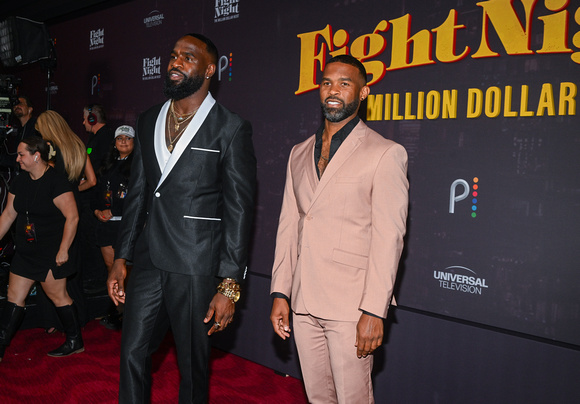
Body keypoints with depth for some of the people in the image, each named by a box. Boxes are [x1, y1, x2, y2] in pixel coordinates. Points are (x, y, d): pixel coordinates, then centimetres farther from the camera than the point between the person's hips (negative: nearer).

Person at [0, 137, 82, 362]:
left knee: (57, 296, 1)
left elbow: (72, 217, -19)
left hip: (51, 253, -7)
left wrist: (63, 250, -19)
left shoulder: (56, 182, -15)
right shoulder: (20, 182, 8)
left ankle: (75, 343, 16)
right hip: (25, 251, 8)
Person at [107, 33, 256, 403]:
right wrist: (121, 258, 12)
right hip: (149, 262, 5)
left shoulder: (231, 129, -7)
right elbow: (138, 193, 16)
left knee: (193, 363, 10)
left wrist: (229, 285, -12)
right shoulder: (149, 122, 12)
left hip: (196, 268, -5)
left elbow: (239, 210, -9)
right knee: (133, 353, 12)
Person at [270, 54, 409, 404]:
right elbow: (289, 225, 12)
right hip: (303, 304, 6)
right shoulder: (299, 154, 13)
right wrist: (280, 293, 8)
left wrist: (374, 311, -16)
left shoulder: (385, 154, -6)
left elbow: (388, 237, -12)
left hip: (350, 307, -5)